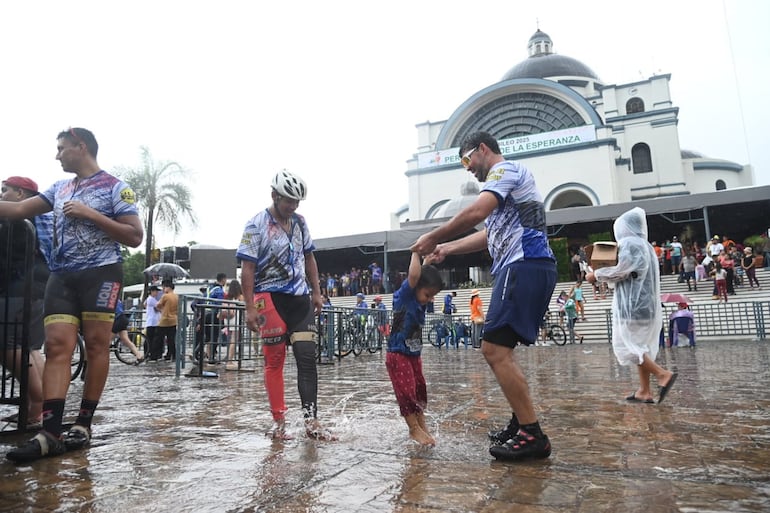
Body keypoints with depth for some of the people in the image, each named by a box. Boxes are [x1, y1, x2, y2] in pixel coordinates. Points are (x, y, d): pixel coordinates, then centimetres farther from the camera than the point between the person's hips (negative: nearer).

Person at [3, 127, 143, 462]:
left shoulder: (116, 188, 0)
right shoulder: (59, 189, 19)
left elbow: (135, 237, -6)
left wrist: (91, 214, -11)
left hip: (100, 273, -5)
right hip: (61, 275, 5)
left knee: (96, 345, -2)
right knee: (57, 346, -6)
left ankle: (83, 424, 9)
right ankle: (50, 433, -8)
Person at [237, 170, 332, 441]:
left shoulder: (300, 222, 10)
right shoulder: (256, 225, -7)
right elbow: (247, 268, -10)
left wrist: (316, 292, 12)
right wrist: (250, 307, -14)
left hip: (300, 298, 5)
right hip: (270, 298, -5)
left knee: (307, 357, -2)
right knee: (274, 360, 2)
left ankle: (311, 421, 0)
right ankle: (278, 421, 13)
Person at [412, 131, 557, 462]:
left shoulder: (505, 169, -2)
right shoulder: (506, 183, 30)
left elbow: (475, 213, -19)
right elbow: (489, 235, 30)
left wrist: (433, 237, -9)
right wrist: (447, 248, 24)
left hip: (524, 265, -11)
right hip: (528, 268, 11)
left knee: (495, 350, -13)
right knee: (498, 351, 13)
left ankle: (532, 435, -8)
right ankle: (522, 423, 19)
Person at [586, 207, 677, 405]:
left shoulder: (629, 244, -9)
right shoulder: (646, 245, 19)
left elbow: (620, 271, -16)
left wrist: (596, 274, -3)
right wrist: (602, 273, 20)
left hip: (632, 305, -9)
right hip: (645, 304, 9)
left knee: (625, 346, -6)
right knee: (639, 346, 9)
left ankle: (663, 374, -13)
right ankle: (644, 391, 8)